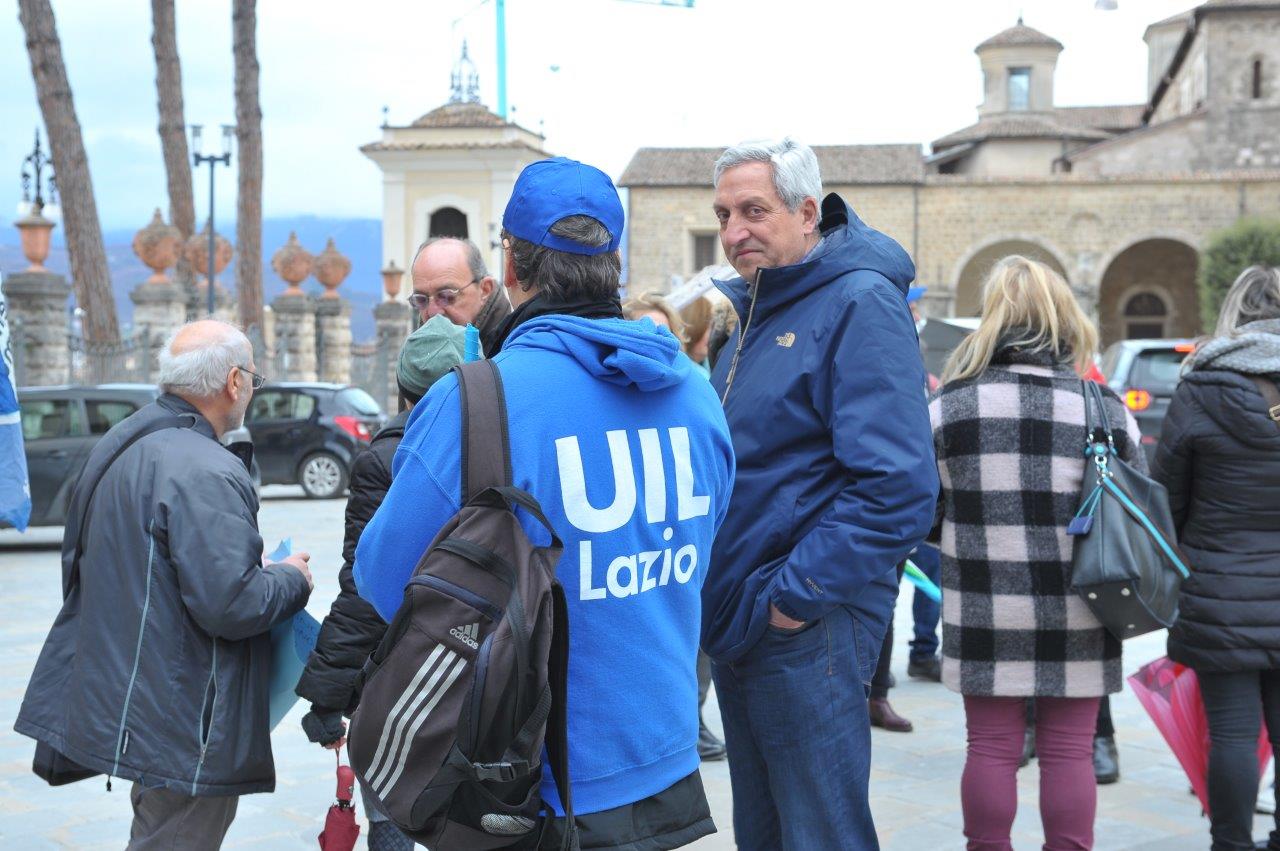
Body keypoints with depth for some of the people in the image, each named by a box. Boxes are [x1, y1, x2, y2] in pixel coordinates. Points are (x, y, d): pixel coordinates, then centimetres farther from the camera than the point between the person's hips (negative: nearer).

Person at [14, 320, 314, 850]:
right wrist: (292, 579, -7)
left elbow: (76, 561, 21)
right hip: (184, 725, -10)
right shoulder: (204, 473, -22)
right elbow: (229, 604, -27)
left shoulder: (119, 447, 10)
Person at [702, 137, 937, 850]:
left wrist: (798, 593, -21)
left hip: (808, 630, -9)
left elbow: (898, 486, -23)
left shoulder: (861, 305, -14)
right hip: (738, 622, 9)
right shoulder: (757, 308, 13)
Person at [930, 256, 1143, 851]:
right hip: (1075, 622, 0)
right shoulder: (1104, 408, -5)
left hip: (984, 618, 0)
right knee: (1068, 751, 9)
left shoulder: (948, 405, -4)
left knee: (991, 747, 9)